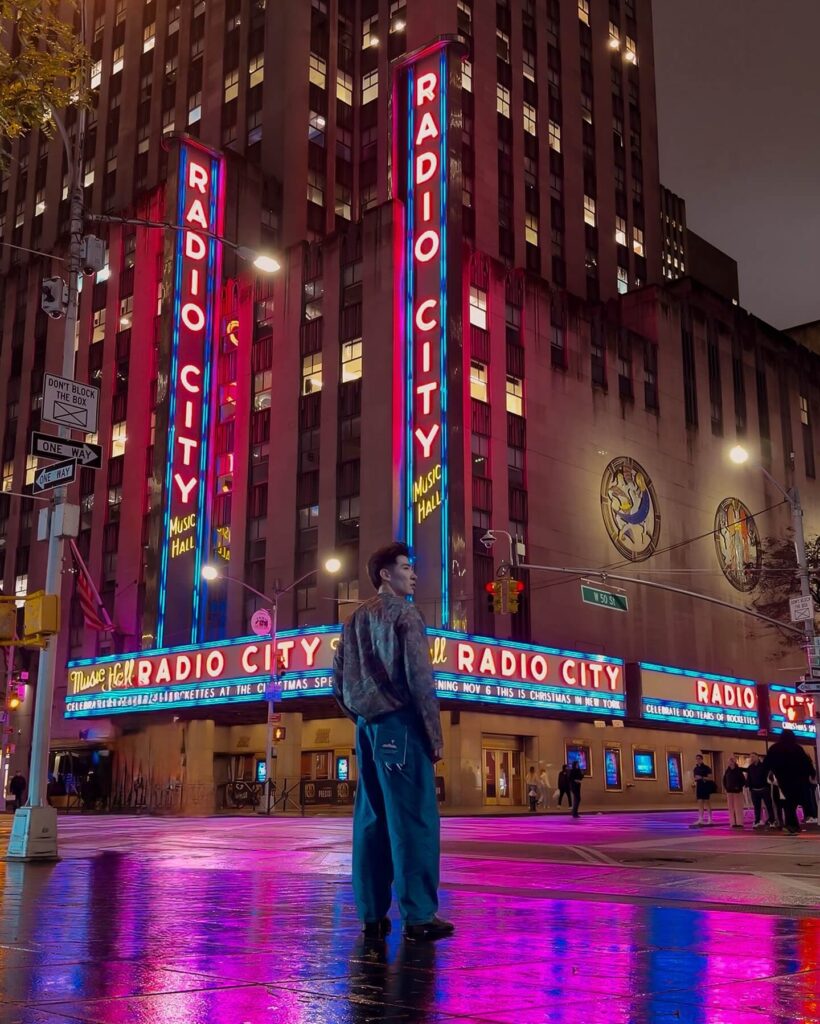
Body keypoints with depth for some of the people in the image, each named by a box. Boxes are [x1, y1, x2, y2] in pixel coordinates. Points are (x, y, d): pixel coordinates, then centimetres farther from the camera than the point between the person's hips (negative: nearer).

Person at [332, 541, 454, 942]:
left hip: (367, 727, 7)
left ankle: (372, 914, 10)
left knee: (370, 820, 8)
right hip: (400, 725, -7)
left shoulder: (355, 619, 17)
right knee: (413, 819, -5)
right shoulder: (404, 612, -5)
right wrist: (435, 734, -9)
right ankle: (419, 916, -5)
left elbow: (338, 684, 16)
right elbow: (419, 677, -13)